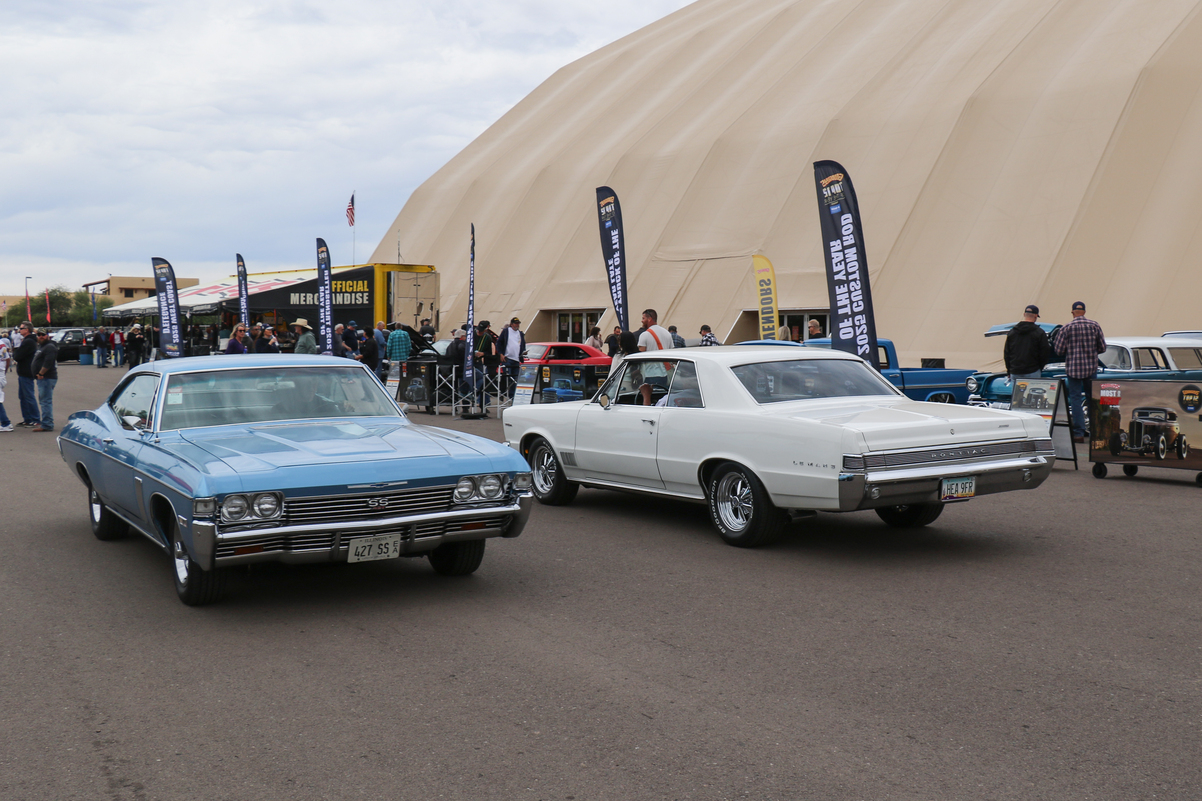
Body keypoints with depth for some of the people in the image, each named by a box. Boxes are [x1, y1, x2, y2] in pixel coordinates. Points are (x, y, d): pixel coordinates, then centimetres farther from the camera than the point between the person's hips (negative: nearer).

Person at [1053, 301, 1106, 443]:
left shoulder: (1066, 328, -7)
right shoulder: (1095, 326, 1)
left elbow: (1059, 350, -7)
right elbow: (1102, 347, 4)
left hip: (1073, 368, -2)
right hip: (1091, 367, 3)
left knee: (1075, 399, 0)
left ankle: (1078, 433, -5)